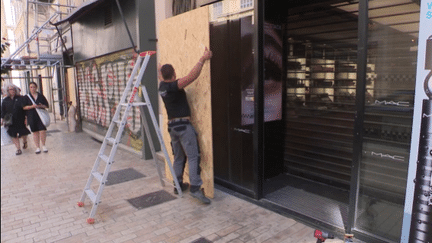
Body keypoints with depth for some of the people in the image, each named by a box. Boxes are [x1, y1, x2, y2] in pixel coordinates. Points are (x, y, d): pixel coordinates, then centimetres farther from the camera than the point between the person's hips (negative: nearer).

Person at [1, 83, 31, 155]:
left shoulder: (20, 98, 0)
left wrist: (26, 118, -5)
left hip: (21, 120, -2)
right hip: (11, 121, 2)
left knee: (23, 133, 6)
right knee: (14, 135, -1)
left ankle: (24, 142, 37)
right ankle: (18, 149, 5)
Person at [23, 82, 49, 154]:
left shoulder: (41, 96, 8)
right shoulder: (27, 97, 6)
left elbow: (46, 105, 8)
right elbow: (24, 107, 0)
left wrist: (41, 106, -12)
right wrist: (32, 106, -17)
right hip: (32, 117, 0)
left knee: (42, 131, -9)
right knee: (35, 132, 5)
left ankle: (43, 145, 8)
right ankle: (37, 147, 14)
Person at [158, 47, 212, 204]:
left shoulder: (162, 87, 9)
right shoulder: (174, 86, -14)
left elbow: (162, 78, 34)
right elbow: (192, 76, -24)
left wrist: (161, 70, 55)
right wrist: (203, 59, -18)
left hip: (171, 125, 9)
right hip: (183, 125, -8)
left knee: (179, 157, 17)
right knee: (193, 157, -10)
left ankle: (178, 185, 23)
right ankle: (195, 188, -15)